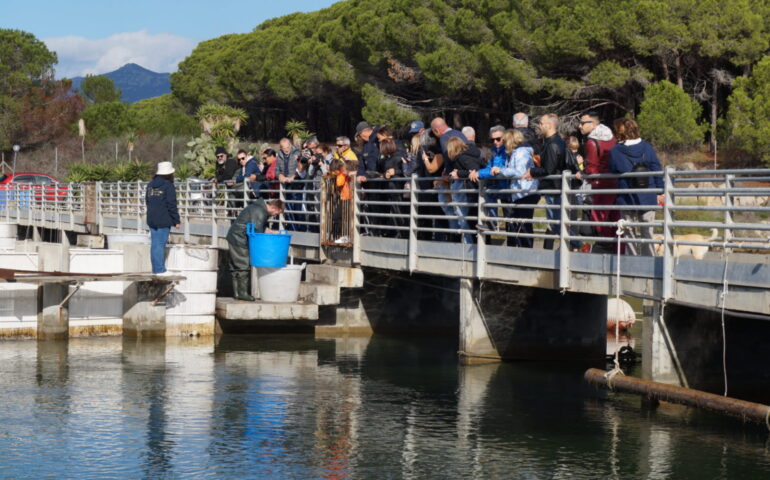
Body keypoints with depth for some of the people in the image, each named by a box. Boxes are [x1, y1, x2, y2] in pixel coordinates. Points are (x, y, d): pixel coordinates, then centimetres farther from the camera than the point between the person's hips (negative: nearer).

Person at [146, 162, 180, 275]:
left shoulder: (150, 185, 12)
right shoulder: (168, 185, -11)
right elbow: (172, 205, -12)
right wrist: (176, 220, -7)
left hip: (152, 219, 7)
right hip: (164, 221, -7)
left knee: (154, 244, 10)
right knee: (160, 244, -6)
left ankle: (156, 268, 14)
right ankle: (160, 269, -6)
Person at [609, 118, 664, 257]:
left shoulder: (615, 152, -8)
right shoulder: (647, 148, -3)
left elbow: (613, 172, 3)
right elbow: (657, 170, 1)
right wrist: (660, 192, 9)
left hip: (627, 199, -2)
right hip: (648, 198, 2)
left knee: (629, 234, 8)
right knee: (648, 233, 10)